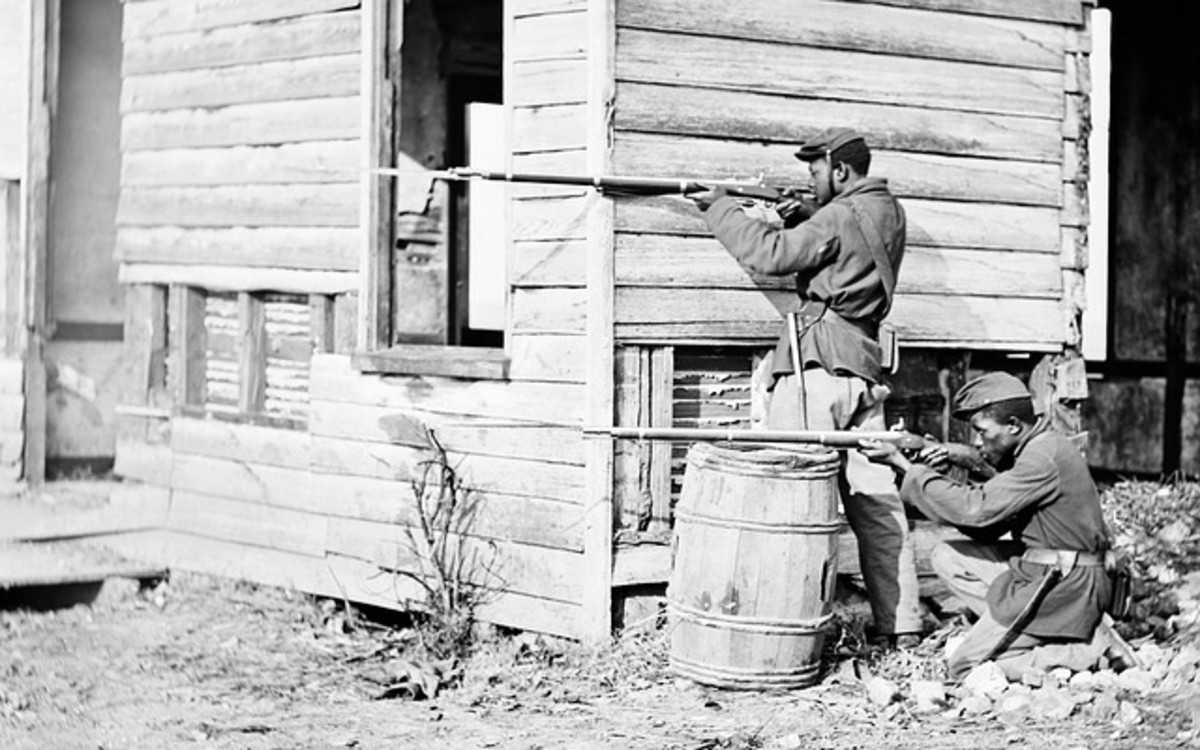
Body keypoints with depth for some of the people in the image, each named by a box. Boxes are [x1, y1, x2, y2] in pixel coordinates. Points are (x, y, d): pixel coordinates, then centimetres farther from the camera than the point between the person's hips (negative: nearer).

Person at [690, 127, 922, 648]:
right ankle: (901, 626, 10)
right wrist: (796, 216, 8)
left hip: (816, 362, -8)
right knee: (876, 498, 9)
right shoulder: (888, 212, 17)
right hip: (864, 366, 8)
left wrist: (719, 206, -6)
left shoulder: (839, 218, -9)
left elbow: (771, 255, -15)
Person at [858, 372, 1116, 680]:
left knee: (964, 669, -3)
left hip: (1062, 590, -10)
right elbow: (987, 528, 10)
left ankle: (1086, 652, -4)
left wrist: (907, 467, -17)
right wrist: (936, 474, -2)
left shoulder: (1044, 458, -20)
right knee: (947, 557, 8)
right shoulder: (1029, 452, 11)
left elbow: (976, 508, -24)